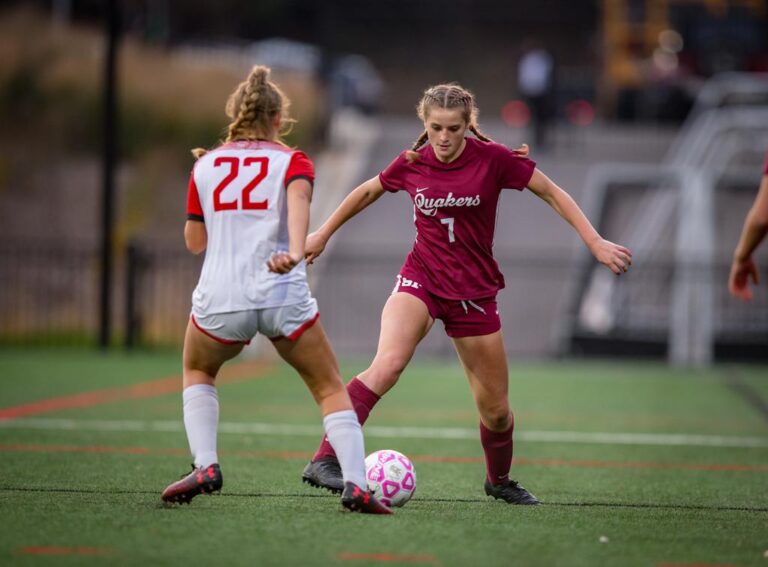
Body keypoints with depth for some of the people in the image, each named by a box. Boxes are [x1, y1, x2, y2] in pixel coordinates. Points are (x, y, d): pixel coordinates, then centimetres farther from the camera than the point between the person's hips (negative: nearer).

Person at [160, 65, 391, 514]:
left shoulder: (206, 165, 12)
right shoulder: (292, 161, 6)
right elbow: (298, 199, -18)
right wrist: (295, 253, -36)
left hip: (220, 299, 2)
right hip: (283, 297, -2)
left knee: (197, 372, 30)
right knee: (331, 389, 12)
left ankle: (205, 466, 10)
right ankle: (356, 485, -7)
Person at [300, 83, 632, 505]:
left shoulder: (493, 159, -11)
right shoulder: (411, 164, -5)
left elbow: (552, 193, -1)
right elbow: (368, 192, 16)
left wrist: (595, 243, -7)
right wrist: (323, 234, 22)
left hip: (474, 291, 1)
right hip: (420, 279, -1)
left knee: (496, 410, 6)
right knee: (388, 364, -30)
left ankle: (499, 480, 37)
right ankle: (325, 460, -33)